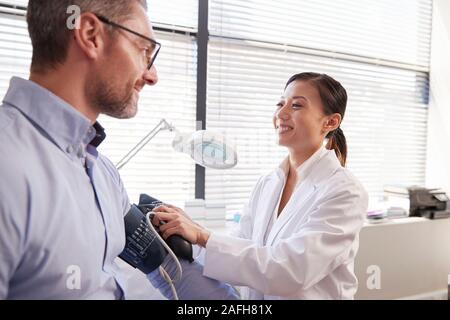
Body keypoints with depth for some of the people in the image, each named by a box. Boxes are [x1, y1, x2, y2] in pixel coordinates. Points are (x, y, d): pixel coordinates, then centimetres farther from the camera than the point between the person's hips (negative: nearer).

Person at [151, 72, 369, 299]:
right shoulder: (266, 185, -2)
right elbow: (240, 248, -4)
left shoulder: (345, 192, -21)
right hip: (256, 292, 5)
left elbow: (291, 269, -30)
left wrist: (201, 236, -33)